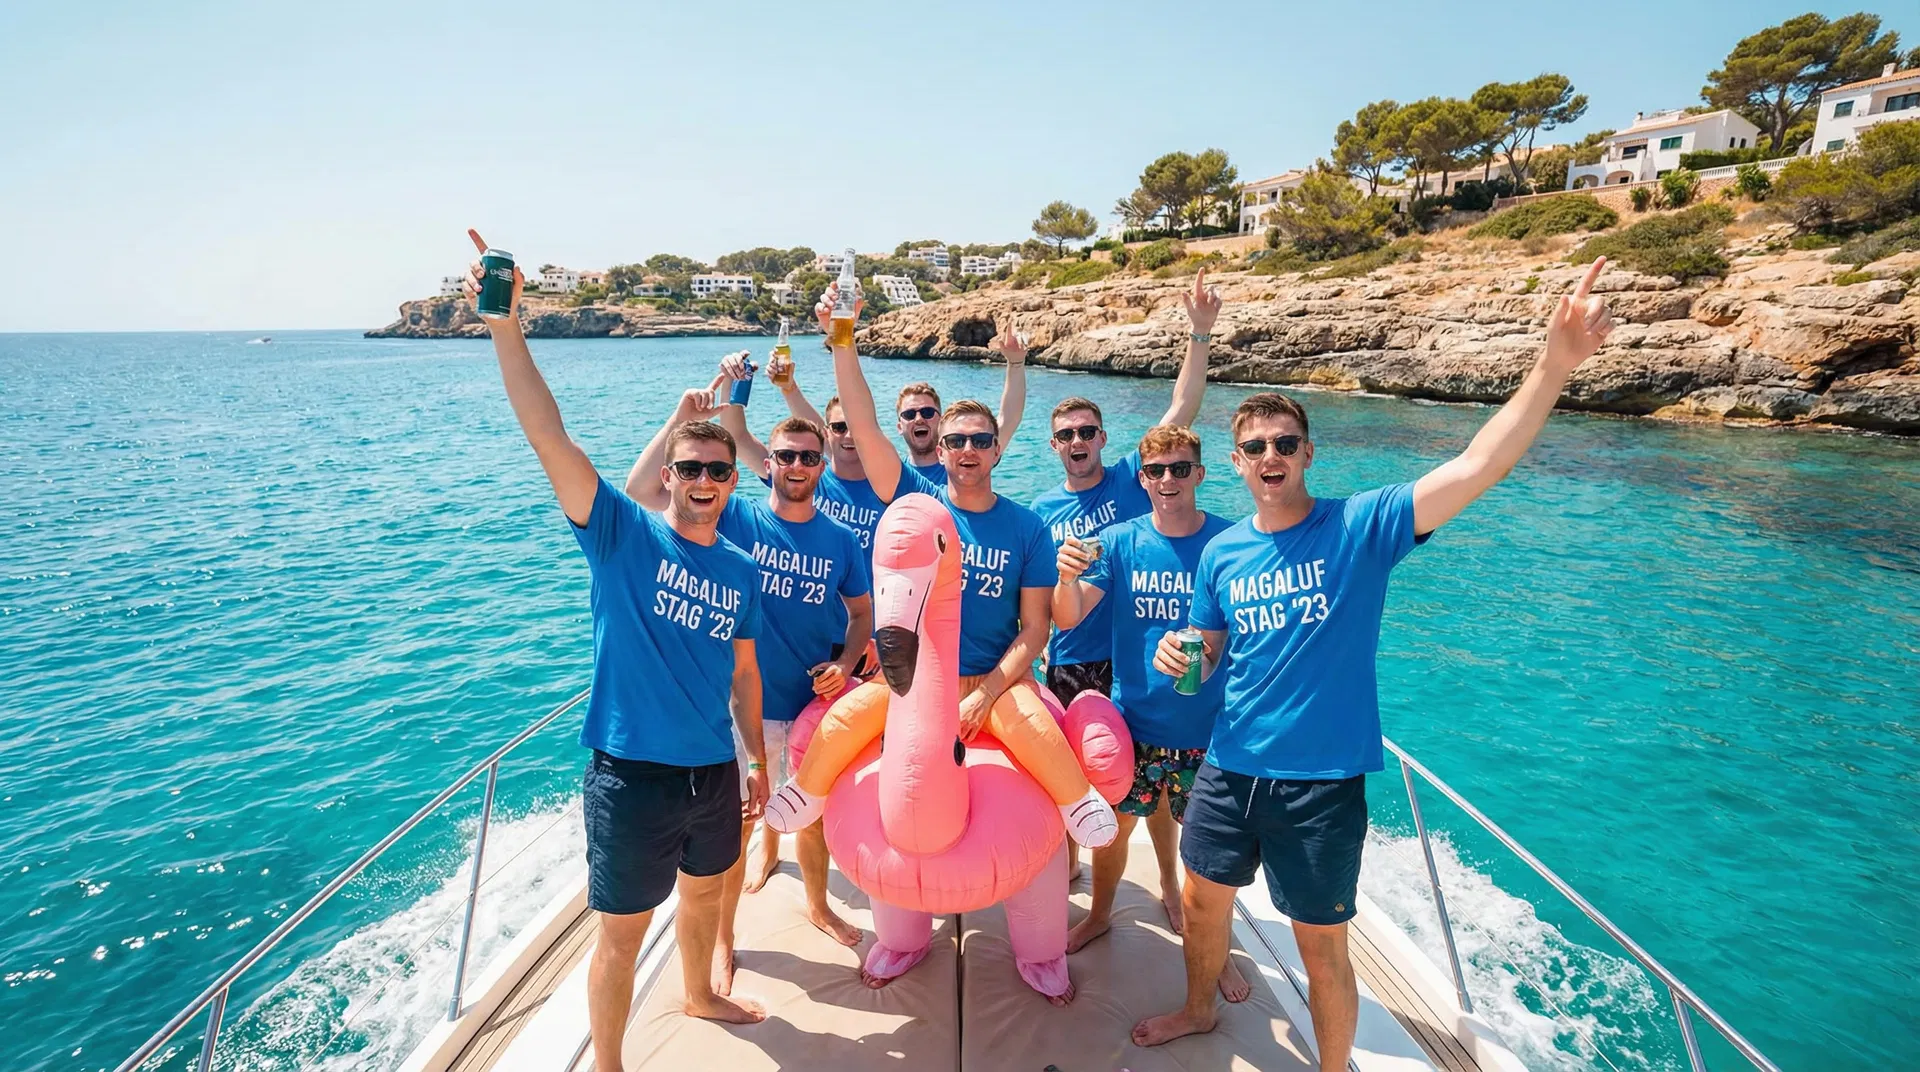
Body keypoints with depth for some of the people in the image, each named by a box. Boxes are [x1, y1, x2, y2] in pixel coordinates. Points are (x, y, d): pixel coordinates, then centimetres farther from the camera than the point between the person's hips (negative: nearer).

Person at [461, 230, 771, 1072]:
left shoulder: (742, 574, 1)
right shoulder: (623, 535, -12)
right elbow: (548, 437, -23)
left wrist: (758, 760, 14)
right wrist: (506, 323, -31)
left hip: (714, 773, 5)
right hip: (632, 774, -5)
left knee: (704, 892, 27)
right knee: (622, 935, 10)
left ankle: (699, 994, 55)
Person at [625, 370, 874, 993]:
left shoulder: (841, 540, -3)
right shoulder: (737, 519, -9)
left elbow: (862, 613, 7)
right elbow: (640, 489, -16)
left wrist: (846, 663, -11)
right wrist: (682, 420, -24)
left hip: (817, 701, 2)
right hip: (747, 703, -2)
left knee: (814, 813, 20)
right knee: (733, 823, 9)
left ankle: (818, 906, 45)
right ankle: (722, 940, 30)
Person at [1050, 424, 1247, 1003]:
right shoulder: (1120, 541, -4)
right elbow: (1068, 619, -10)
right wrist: (1068, 575, -31)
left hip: (1206, 728, -1)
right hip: (1131, 720, 1)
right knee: (1113, 824, 15)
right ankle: (1100, 914, 41)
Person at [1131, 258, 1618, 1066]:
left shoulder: (1361, 525, -11)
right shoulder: (1220, 552, 1)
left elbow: (1475, 469, -25)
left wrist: (1553, 368, -36)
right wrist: (1176, 656, -13)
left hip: (1321, 779, -4)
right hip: (1229, 766, 5)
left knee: (1322, 949, 11)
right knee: (1202, 901, 23)